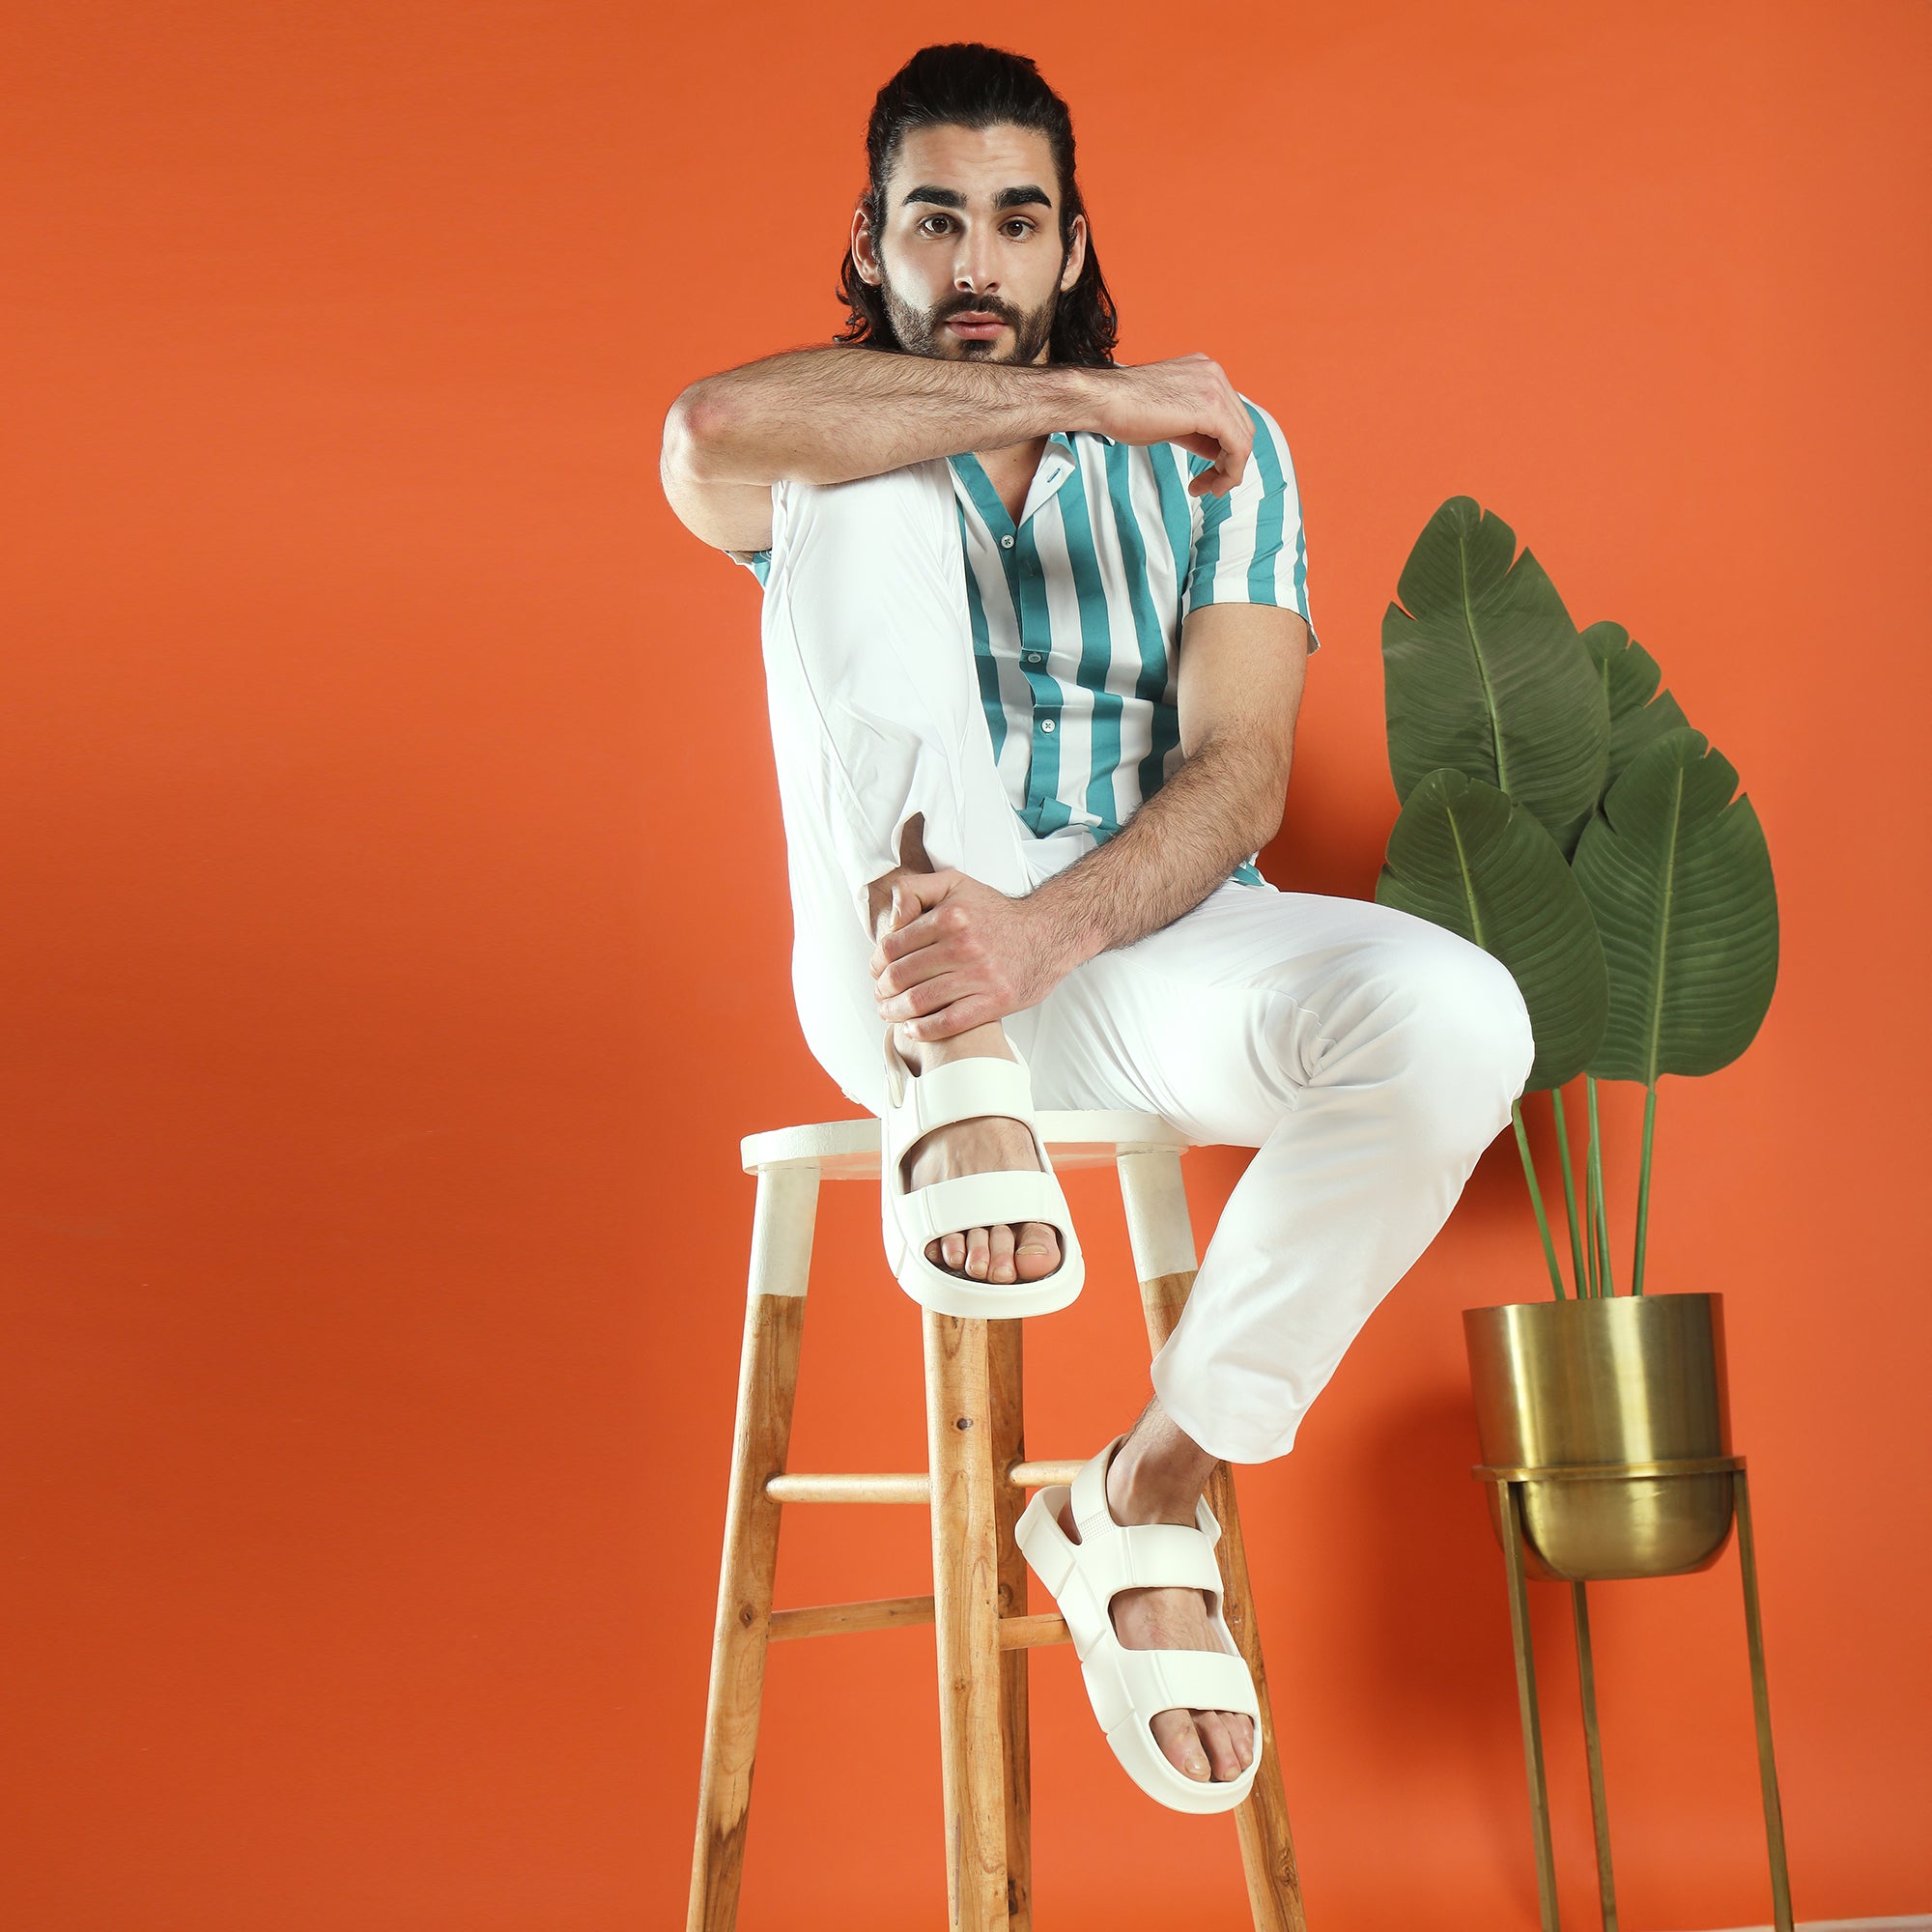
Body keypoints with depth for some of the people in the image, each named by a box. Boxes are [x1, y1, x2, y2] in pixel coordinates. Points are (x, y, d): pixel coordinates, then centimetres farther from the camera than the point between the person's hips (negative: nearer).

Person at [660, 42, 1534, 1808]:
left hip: (1145, 946, 2)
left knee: (1454, 1019, -31)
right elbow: (709, 433, -23)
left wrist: (1050, 930, -26)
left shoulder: (1215, 450, 8)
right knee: (866, 502, -22)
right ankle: (958, 1098, -27)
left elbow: (1239, 774, -6)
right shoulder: (844, 450, 6)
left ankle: (1153, 1484, -10)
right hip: (912, 970, -2)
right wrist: (1080, 399, -21)